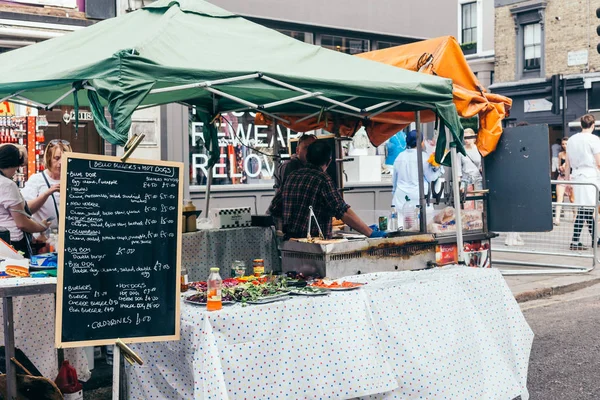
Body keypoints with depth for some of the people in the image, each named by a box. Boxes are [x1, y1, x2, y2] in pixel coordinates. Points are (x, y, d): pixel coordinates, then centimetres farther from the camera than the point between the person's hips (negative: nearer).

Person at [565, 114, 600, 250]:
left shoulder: (571, 139, 11)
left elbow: (567, 165, 14)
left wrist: (567, 181, 19)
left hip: (576, 177, 7)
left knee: (588, 209, 13)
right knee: (585, 210, -4)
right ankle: (575, 241, -3)